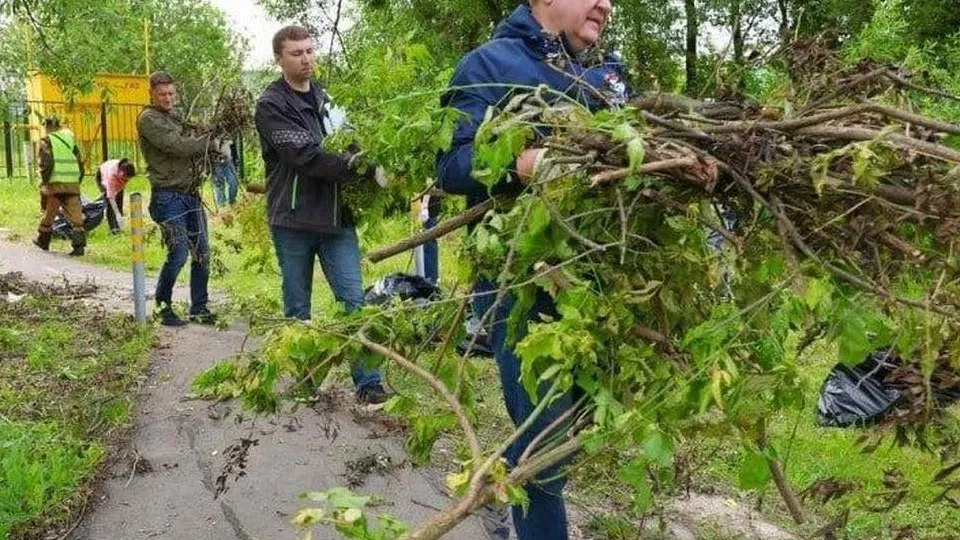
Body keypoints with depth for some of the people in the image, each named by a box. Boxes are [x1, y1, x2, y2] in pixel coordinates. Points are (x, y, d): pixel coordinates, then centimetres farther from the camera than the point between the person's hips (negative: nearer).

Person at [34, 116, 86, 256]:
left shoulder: (46, 141, -2)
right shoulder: (70, 138, 13)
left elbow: (46, 164, -13)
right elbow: (80, 161, 14)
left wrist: (43, 182, -7)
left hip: (55, 183, -3)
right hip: (73, 184, 3)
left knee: (49, 213, 13)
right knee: (75, 215, -2)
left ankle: (43, 240, 28)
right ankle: (79, 244, -12)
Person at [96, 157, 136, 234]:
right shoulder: (111, 173, -47)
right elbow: (111, 197, -45)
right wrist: (118, 215, -49)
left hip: (118, 181, 4)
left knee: (119, 202, -5)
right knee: (110, 203, -17)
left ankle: (119, 227, 1)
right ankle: (113, 228, -15)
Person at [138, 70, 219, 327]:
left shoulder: (176, 117, 19)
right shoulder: (148, 119, -6)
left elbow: (192, 145, 17)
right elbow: (177, 146, -17)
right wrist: (212, 143, -11)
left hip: (191, 194, 8)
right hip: (168, 197, -8)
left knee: (202, 253, 7)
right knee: (178, 253, -11)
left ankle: (199, 308, 17)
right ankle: (162, 306, 7)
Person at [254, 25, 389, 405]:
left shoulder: (325, 98, 13)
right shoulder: (271, 105, -7)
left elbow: (347, 143, 18)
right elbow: (306, 156, -20)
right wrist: (363, 167, -27)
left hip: (335, 217, 4)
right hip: (293, 221, -4)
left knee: (354, 301, -1)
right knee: (297, 309, 8)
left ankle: (368, 383, 2)